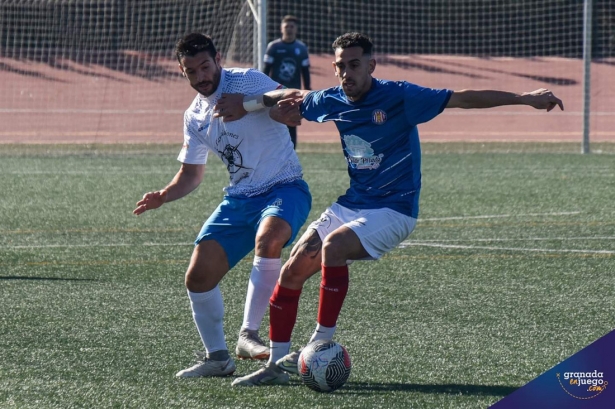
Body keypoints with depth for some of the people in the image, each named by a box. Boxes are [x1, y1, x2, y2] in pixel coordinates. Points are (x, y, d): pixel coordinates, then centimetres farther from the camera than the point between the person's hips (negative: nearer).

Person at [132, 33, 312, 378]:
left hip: (284, 188, -7)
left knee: (268, 238, -38)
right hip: (239, 199, 7)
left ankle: (249, 334, -30)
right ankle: (217, 357, 16)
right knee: (198, 277, -2)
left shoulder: (246, 82, -11)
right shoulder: (195, 117, 11)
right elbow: (192, 174, 21)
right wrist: (163, 196, 2)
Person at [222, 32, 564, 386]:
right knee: (292, 272, -4)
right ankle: (277, 365, 7)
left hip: (392, 211, -6)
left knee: (333, 245, -31)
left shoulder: (399, 97, -15)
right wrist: (255, 102, 5)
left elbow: (464, 99, -15)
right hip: (346, 207, 6)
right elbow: (293, 98, 24)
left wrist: (525, 98, -20)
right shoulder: (329, 102, 2)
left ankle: (321, 344, -22)